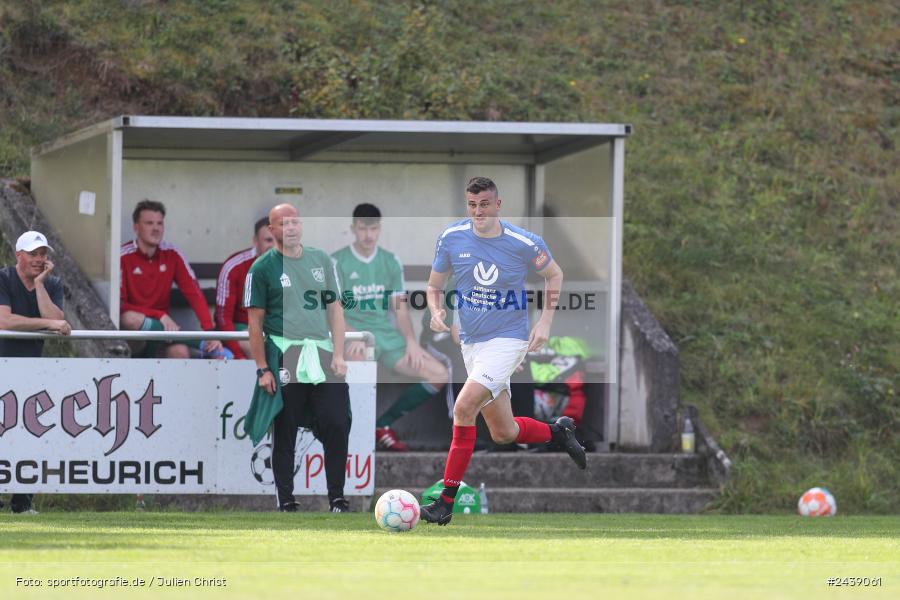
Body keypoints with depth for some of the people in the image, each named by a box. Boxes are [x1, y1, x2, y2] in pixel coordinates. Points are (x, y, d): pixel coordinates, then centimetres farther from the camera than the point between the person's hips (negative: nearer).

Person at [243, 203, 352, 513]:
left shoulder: (321, 260, 12)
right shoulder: (262, 268, 1)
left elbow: (335, 309, 13)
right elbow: (255, 321, 0)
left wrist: (338, 355, 3)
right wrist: (262, 369, -5)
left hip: (322, 355, 3)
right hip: (284, 357, -3)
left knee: (337, 426, -6)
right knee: (285, 433, 1)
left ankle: (337, 498, 2)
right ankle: (286, 502, 8)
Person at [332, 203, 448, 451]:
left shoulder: (391, 262, 12)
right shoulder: (337, 263, -1)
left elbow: (400, 309, 13)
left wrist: (410, 341, -4)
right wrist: (354, 337, -26)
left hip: (386, 335, 5)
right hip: (354, 332, -5)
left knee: (439, 374, -8)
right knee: (356, 358, -42)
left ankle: (383, 425, 2)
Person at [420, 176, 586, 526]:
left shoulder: (524, 243, -12)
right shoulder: (451, 238, -4)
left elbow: (554, 274, 7)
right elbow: (434, 285, 10)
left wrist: (545, 321, -4)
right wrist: (436, 311, -12)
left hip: (508, 338, -5)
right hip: (471, 341, 5)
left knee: (464, 407, -23)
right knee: (503, 433, 10)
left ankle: (446, 502, -19)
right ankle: (558, 432, 42)